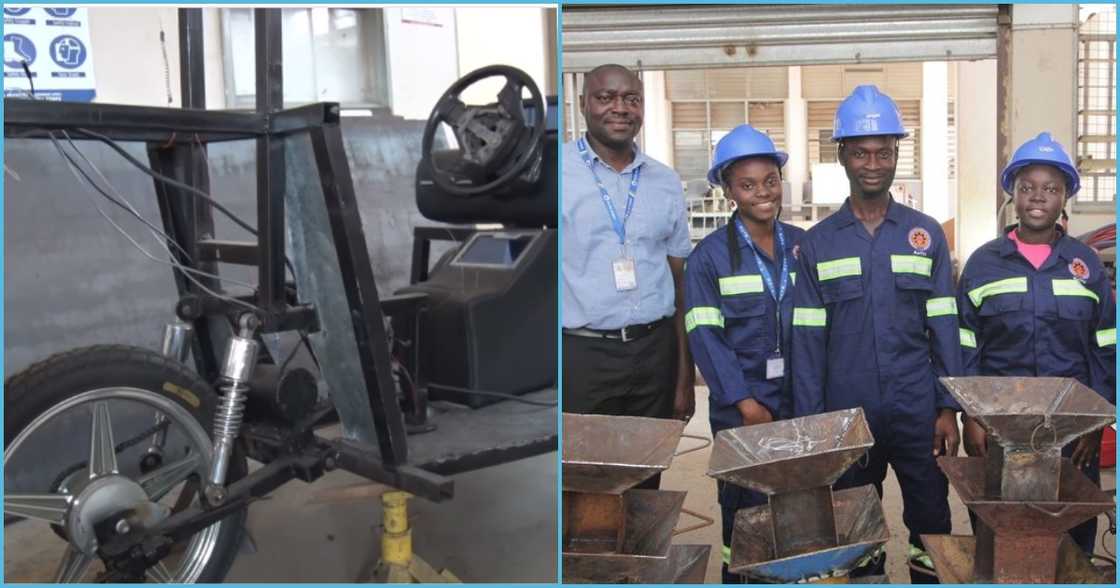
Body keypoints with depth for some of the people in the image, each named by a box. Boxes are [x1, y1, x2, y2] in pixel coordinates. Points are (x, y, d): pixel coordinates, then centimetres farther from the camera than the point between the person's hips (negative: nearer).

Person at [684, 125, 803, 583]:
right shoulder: (709, 255, -4)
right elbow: (704, 335, -9)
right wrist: (746, 402, -15)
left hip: (802, 399, 3)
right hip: (741, 405, -3)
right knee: (745, 511, 4)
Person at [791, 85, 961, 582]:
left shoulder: (926, 235, 3)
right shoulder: (817, 243, 1)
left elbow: (943, 329, 2)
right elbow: (807, 341, -1)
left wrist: (949, 408, -3)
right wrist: (808, 423, -4)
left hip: (918, 413, 0)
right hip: (845, 413, 0)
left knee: (931, 522, 8)